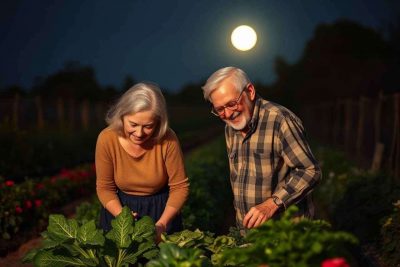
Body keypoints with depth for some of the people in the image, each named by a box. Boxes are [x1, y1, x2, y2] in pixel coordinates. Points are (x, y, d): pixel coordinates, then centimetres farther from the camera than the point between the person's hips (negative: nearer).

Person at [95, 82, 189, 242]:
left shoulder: (167, 140, -25)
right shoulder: (107, 139, -23)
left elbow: (180, 186, -15)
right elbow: (105, 188, -11)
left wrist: (162, 224, -26)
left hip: (162, 209, 0)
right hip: (121, 206, 1)